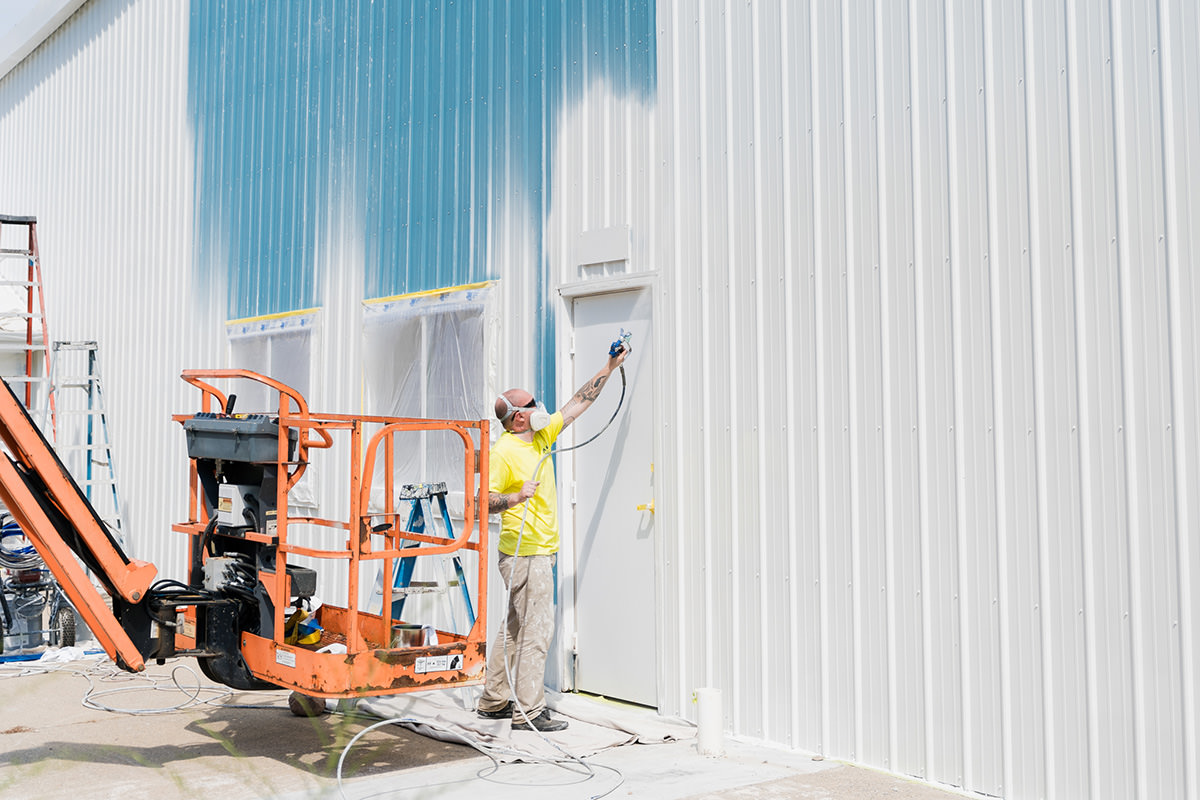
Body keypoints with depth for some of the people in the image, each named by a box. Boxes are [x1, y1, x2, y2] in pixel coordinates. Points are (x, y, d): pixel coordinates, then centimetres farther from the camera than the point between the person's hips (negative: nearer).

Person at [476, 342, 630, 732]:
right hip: (525, 553, -9)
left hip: (541, 550, 9)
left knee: (516, 626, 15)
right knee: (536, 628, -8)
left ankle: (493, 700, 24)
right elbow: (485, 502, -17)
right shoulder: (503, 452, -14)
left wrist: (609, 369, 18)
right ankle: (528, 712, -2)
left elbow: (578, 403, 18)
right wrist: (516, 497, -34)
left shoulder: (541, 435, 10)